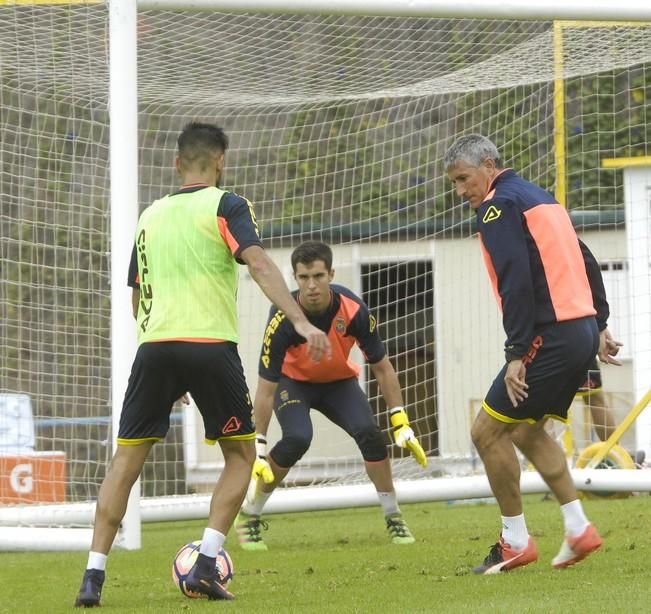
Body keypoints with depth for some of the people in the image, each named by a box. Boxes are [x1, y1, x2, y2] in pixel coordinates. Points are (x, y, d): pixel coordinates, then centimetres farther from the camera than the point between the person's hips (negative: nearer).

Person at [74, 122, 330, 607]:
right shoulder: (225, 205, 2)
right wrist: (301, 322, -22)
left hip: (155, 347, 4)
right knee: (241, 454, 13)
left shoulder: (151, 216, 18)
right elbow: (259, 263, -14)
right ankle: (206, 565, -1)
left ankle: (93, 576, -2)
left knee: (126, 460, 8)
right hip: (211, 346, -4)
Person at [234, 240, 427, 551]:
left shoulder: (353, 309, -26)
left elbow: (382, 367, -13)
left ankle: (393, 518, -3)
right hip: (293, 382, -2)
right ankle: (248, 516, -9)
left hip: (339, 381, 2)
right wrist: (259, 448, -29)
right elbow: (266, 388, -27)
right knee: (297, 439, -28)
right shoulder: (283, 319, -32)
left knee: (369, 434, -22)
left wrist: (401, 424, -16)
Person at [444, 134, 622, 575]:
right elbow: (585, 262, 22)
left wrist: (517, 354, -21)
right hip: (583, 331, 10)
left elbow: (516, 284, -19)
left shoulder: (499, 205, -9)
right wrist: (599, 325, 23)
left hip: (551, 336, -10)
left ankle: (516, 542, 2)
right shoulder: (541, 198, 20)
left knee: (488, 431, -2)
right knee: (527, 430, 20)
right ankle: (578, 529, 14)